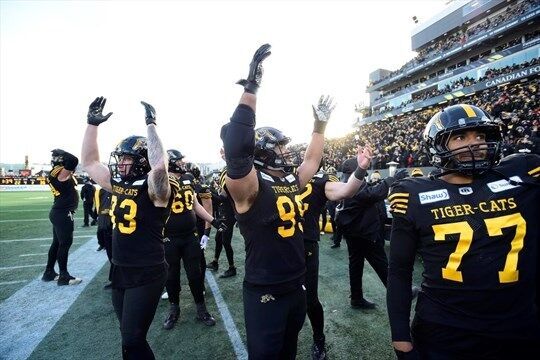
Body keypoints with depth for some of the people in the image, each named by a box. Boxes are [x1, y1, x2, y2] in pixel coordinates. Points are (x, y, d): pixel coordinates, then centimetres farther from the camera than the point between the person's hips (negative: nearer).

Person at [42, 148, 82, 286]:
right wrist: (61, 152, -17)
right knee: (65, 243, -1)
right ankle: (64, 276, 9)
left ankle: (49, 272, 30)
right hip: (63, 214, -10)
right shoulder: (61, 173, -18)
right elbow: (74, 160, -32)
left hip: (59, 213, 10)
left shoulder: (56, 173, 9)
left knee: (57, 243, 18)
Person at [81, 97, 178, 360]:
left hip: (146, 276, -8)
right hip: (119, 273, 8)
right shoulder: (118, 185, 5)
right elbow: (89, 162, 13)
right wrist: (92, 124, 6)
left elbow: (160, 165, -39)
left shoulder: (155, 189, -18)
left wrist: (151, 125, -30)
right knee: (130, 338, 22)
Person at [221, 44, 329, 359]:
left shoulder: (291, 182, 2)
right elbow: (237, 151, -40)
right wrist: (251, 89, -40)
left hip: (297, 287, 7)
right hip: (265, 294, -7)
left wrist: (321, 123, 21)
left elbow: (312, 159, 19)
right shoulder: (249, 187, -21)